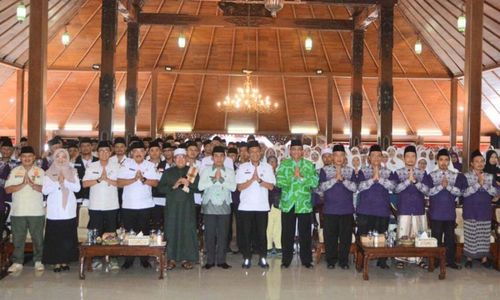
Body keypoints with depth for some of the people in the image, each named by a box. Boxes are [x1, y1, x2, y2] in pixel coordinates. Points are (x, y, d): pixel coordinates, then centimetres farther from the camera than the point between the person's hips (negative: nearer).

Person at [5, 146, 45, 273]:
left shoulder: (40, 171, 5)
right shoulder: (14, 171, 6)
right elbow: (8, 189, -3)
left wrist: (32, 184, -17)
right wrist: (23, 184, -14)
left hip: (36, 211, -1)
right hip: (18, 211, 1)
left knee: (38, 238, 6)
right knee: (17, 238, 6)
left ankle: (38, 261, 18)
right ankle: (17, 262, 16)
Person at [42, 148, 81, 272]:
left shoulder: (72, 172, 10)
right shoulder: (49, 173, 6)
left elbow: (77, 188, -1)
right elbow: (45, 190, -4)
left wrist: (65, 181, -11)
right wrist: (57, 182, -13)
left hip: (69, 209, 1)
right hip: (54, 210, -1)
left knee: (68, 237, 1)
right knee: (54, 237, -3)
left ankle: (65, 261, 12)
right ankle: (56, 262, 7)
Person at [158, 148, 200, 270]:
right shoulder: (168, 172, 13)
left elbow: (199, 186, 1)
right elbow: (160, 188, 4)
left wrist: (189, 183, -15)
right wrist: (173, 186, -9)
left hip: (187, 206, 0)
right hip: (172, 206, 1)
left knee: (187, 231, -4)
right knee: (171, 231, -2)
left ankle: (186, 258, 5)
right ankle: (171, 258, 5)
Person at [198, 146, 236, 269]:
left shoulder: (230, 172, 9)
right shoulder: (206, 171, 7)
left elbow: (233, 187, -5)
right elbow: (200, 186, -6)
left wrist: (221, 179, -9)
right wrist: (214, 179, -10)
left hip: (224, 207, 1)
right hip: (209, 206, -1)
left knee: (223, 234, 2)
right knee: (209, 234, 0)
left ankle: (221, 260, 10)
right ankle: (210, 260, 9)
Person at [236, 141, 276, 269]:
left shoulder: (267, 167, 6)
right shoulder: (242, 167, 3)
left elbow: (271, 186, -1)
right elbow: (240, 187, -3)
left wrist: (259, 179, -14)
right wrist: (252, 179, -15)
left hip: (262, 206, 0)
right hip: (246, 206, 0)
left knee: (261, 233, 4)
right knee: (246, 233, 2)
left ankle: (263, 257, 13)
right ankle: (247, 258, 11)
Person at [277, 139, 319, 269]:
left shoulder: (309, 165, 5)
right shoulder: (284, 164, 4)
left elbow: (315, 182, -8)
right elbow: (279, 182, -8)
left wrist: (301, 177, -16)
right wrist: (293, 177, -16)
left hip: (304, 204, 0)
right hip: (287, 204, 0)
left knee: (305, 234, 6)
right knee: (287, 234, 7)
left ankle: (306, 259, 18)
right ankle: (286, 259, 18)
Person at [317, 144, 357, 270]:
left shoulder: (350, 170, 8)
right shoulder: (325, 170, 5)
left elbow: (354, 188, -2)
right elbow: (321, 187, -6)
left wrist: (343, 179, -14)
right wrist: (335, 179, -14)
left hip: (347, 210, 1)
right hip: (330, 210, -1)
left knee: (346, 237, 3)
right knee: (330, 237, 3)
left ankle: (343, 260, 16)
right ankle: (331, 260, 17)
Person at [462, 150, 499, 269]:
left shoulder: (490, 177, 5)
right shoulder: (466, 176, -5)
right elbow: (464, 193, -15)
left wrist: (484, 185, -16)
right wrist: (477, 184, -21)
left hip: (485, 212, 3)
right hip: (470, 212, -3)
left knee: (484, 236, 9)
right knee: (470, 236, 4)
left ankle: (484, 258, 21)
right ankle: (469, 258, 17)